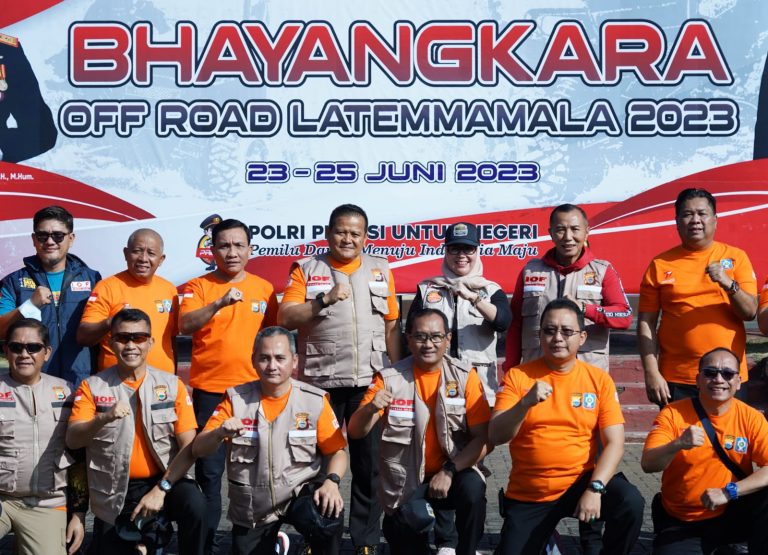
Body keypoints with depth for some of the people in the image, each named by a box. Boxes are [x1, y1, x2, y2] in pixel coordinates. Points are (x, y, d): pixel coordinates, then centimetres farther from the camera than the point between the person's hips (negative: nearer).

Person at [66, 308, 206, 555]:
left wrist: (161, 489, -18)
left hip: (161, 481, -1)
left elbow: (189, 447, -6)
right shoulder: (92, 386, -1)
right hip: (113, 493, 1)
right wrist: (104, 418, -32)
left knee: (194, 505, -29)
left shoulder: (172, 385, -1)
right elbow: (72, 440, -13)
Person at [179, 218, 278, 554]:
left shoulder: (264, 289, 7)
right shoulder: (197, 287, -1)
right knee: (209, 470, 0)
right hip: (210, 390, -2)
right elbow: (184, 326, -17)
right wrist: (220, 303, -31)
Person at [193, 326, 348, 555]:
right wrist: (220, 433, -28)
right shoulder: (236, 398, -4)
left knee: (328, 519, -31)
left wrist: (331, 481, -21)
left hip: (300, 492, -2)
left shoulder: (315, 400, -6)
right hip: (251, 507, 2)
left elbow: (337, 451, 0)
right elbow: (198, 449, -6)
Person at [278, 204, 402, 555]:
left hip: (369, 381, 2)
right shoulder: (306, 270, 2)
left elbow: (391, 325, 10)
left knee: (369, 463, 6)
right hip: (321, 381, -1)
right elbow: (285, 318, -7)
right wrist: (324, 299, -18)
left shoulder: (380, 270, 9)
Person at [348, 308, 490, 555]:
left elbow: (482, 438, -11)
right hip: (403, 484, 1)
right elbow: (355, 432, -12)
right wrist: (370, 408, -33)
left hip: (453, 472, -1)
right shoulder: (389, 378, -9)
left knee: (472, 489, -31)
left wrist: (449, 471, -24)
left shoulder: (465, 376, -8)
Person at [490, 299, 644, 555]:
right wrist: (525, 403, -27)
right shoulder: (518, 376, -3)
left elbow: (614, 443, -7)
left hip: (580, 482, 0)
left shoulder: (599, 379, -2)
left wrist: (595, 488, -21)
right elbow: (495, 437, -11)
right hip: (529, 494, 1)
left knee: (630, 503, -26)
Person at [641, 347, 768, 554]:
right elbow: (647, 465, -16)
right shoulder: (673, 414, -7)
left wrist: (729, 491, -27)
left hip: (733, 515, 1)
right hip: (681, 525, -1)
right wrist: (679, 444, -35)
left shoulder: (751, 418, -4)